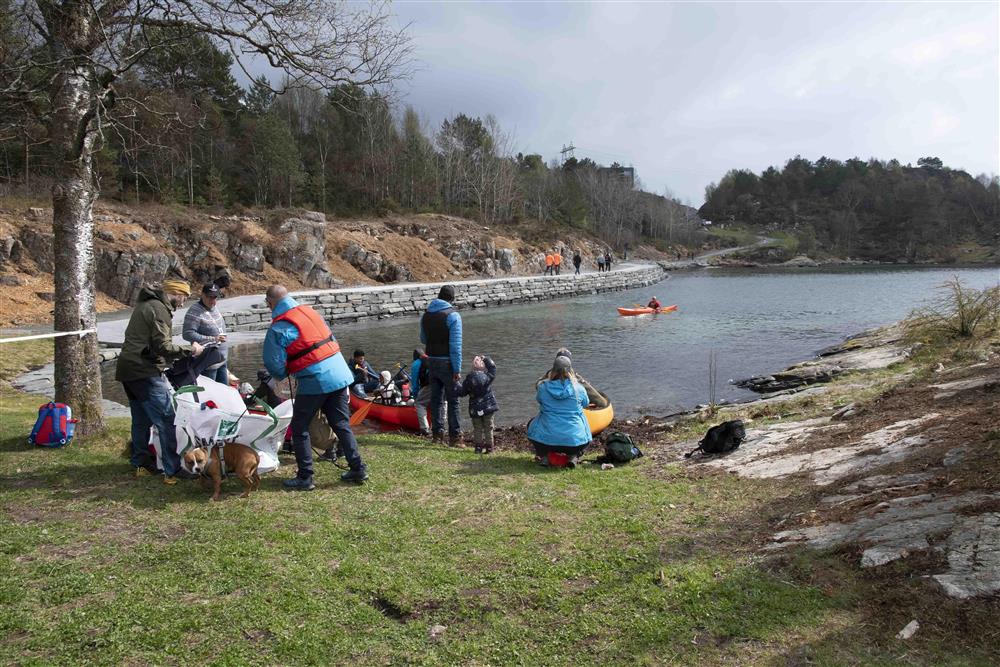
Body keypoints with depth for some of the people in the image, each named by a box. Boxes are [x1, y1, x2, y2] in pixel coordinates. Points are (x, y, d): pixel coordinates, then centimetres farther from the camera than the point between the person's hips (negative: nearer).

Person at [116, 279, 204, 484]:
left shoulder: (145, 304, 18)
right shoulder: (160, 310, -12)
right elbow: (163, 347, -19)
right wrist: (189, 350, -9)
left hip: (127, 370, 10)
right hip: (146, 373, -10)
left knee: (140, 420, 18)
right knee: (166, 422, -7)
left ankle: (139, 465, 25)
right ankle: (172, 472, -8)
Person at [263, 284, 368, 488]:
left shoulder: (279, 328, -10)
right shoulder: (310, 311, 10)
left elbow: (274, 364, -10)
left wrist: (281, 375, 14)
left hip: (314, 381, -6)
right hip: (340, 375, 7)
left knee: (299, 429, 10)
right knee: (341, 425, 16)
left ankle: (305, 478, 13)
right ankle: (358, 469, 19)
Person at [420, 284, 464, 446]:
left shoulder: (426, 315, 6)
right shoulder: (452, 315, -14)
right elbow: (456, 345, -17)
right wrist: (457, 369, -16)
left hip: (432, 361, 6)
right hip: (447, 363, -6)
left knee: (436, 398, 14)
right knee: (453, 400, 2)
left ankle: (437, 434, 19)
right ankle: (455, 437, 4)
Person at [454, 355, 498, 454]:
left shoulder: (468, 379, -7)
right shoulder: (488, 376, -6)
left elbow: (462, 392, 0)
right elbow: (493, 368, 13)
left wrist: (456, 386, 18)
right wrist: (486, 359, 21)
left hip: (475, 409, 0)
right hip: (488, 407, 0)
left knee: (477, 428, 11)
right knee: (488, 428, 8)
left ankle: (478, 447, 10)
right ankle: (489, 448, 8)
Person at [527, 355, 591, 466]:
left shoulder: (543, 387, -4)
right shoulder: (579, 388, -4)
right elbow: (585, 404, 15)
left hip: (547, 441, 0)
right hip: (575, 441, 0)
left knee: (531, 424, 32)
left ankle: (543, 456, 16)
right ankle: (574, 456, 9)